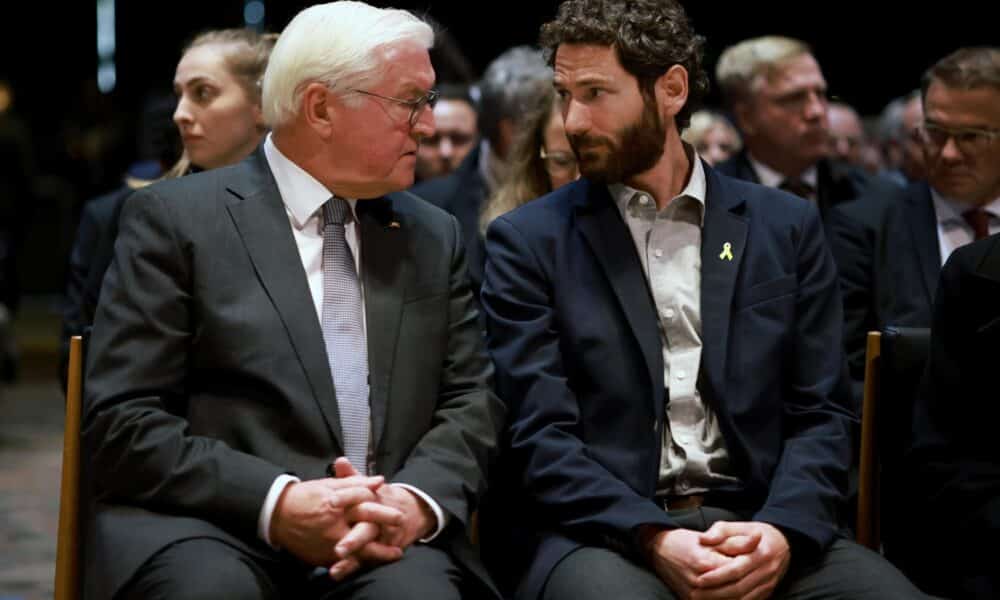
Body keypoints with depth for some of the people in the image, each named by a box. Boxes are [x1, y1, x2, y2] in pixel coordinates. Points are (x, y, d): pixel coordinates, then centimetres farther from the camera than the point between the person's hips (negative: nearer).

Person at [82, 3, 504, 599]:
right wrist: (274, 503, -18)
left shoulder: (434, 237, 16)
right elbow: (121, 419, -5)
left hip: (386, 535, 3)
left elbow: (472, 401, 11)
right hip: (209, 527, -2)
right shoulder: (176, 218, 1)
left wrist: (418, 499, -11)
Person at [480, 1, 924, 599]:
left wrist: (781, 531, -13)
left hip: (752, 525, 3)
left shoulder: (786, 227, 11)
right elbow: (539, 435, -3)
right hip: (598, 531, -2)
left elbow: (821, 414, 6)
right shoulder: (528, 241, 4)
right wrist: (653, 540, -18)